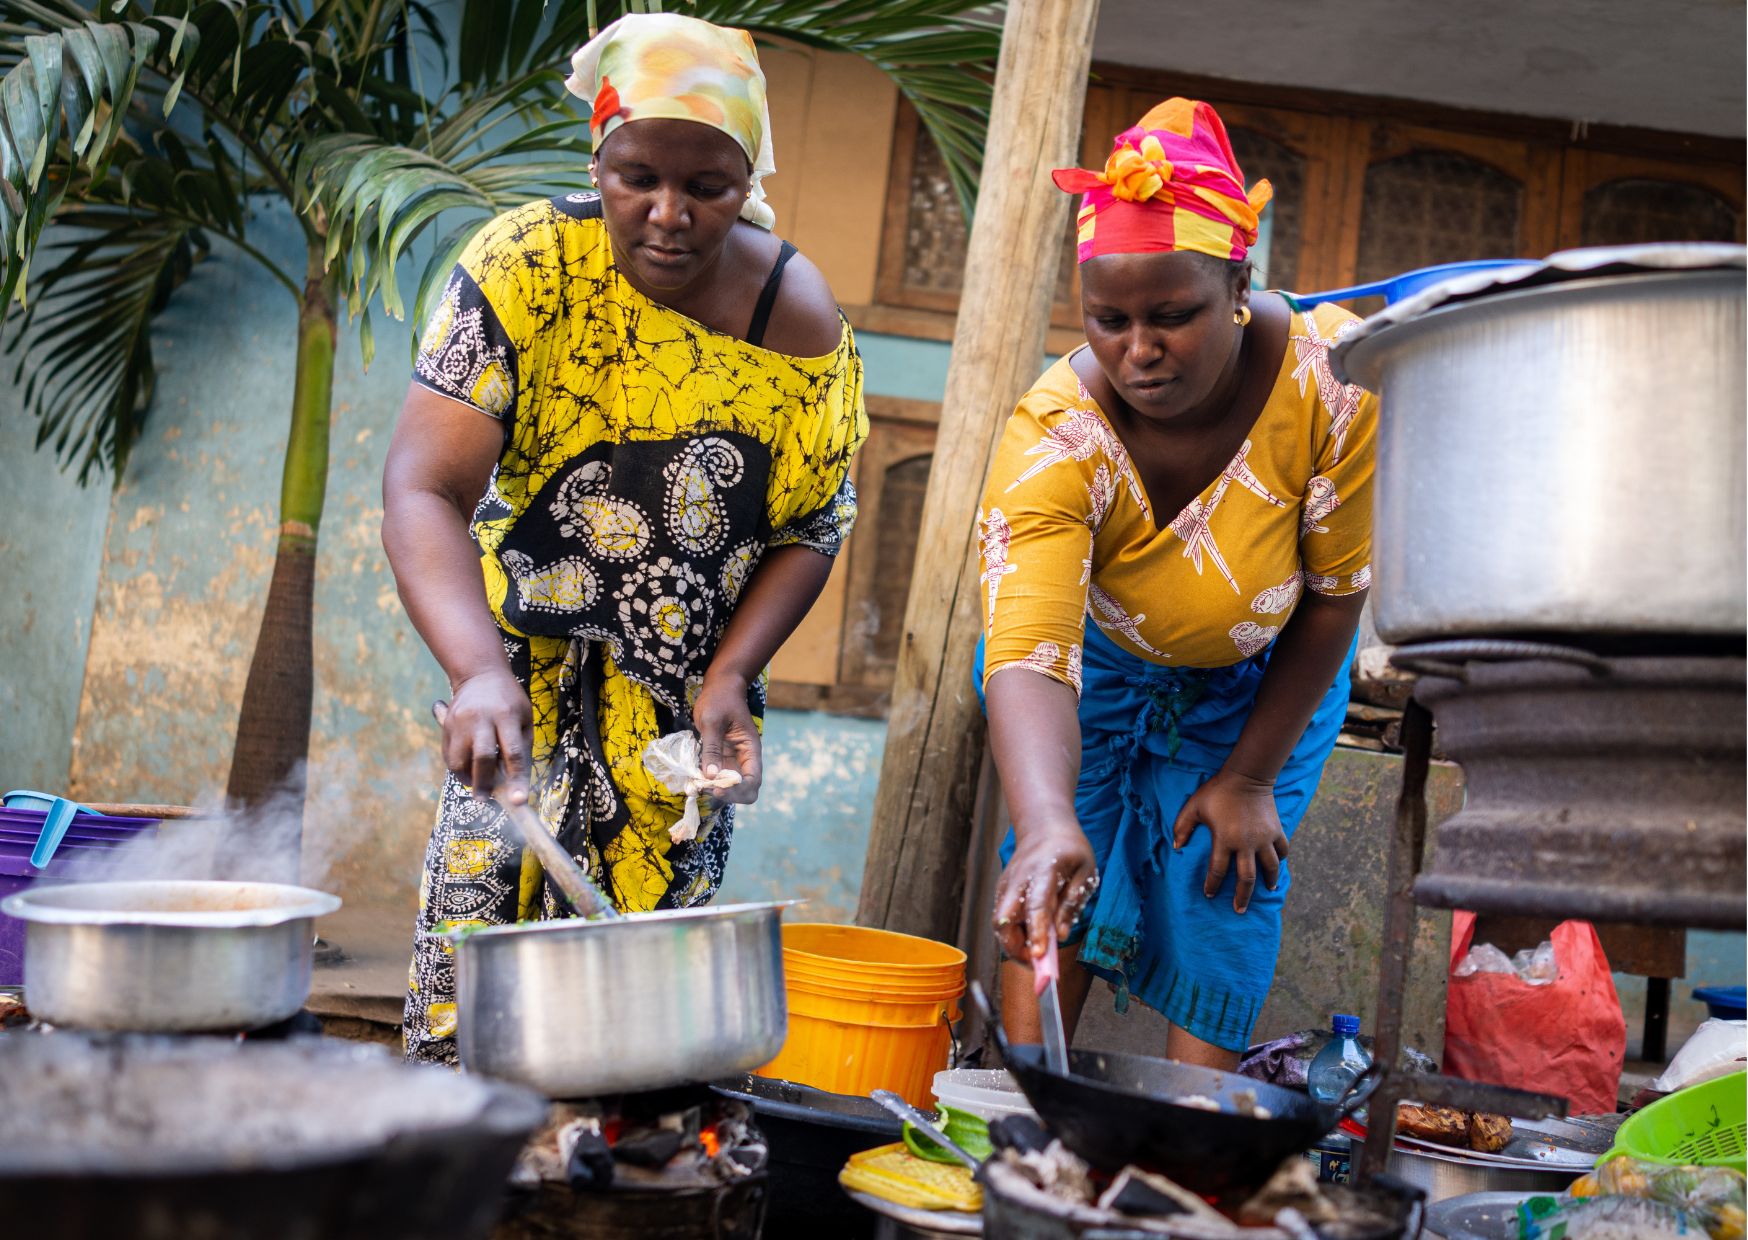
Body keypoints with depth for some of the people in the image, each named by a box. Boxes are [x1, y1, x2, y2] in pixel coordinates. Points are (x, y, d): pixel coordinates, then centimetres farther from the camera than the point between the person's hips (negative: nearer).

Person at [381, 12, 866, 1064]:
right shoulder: (528, 266, -17)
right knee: (479, 911, -6)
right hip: (529, 649, -1)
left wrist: (728, 679, -15)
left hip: (694, 675, 1)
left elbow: (811, 529, -1)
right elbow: (426, 488, -25)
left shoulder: (801, 323, -12)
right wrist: (481, 674, -40)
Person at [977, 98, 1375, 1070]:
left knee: (1225, 884, -8)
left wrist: (1251, 778, -13)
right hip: (1098, 656, 0)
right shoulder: (1054, 439, -35)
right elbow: (1029, 662, -46)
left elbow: (1338, 594, -18)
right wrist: (1047, 826, -65)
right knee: (1060, 883, -12)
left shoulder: (1332, 376, -32)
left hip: (1263, 677, 1)